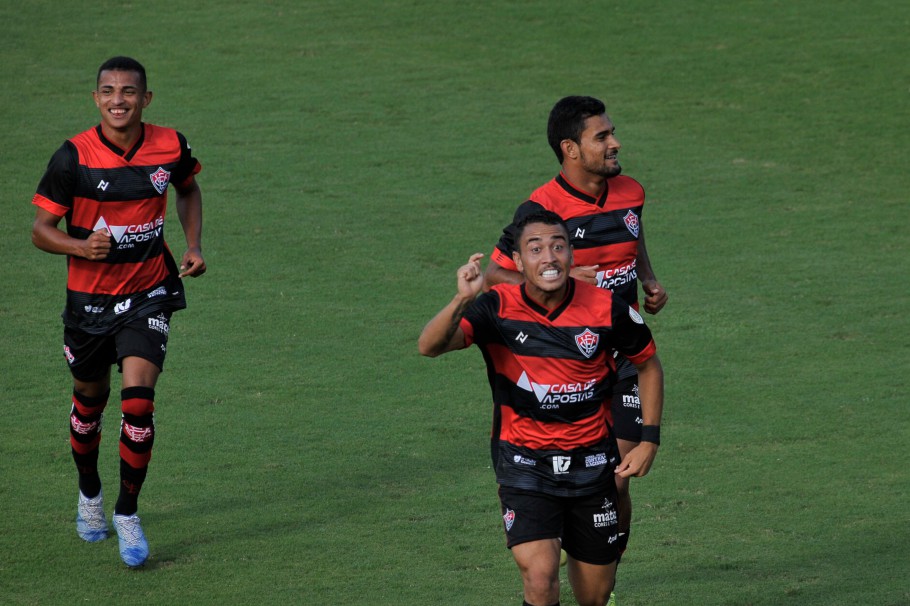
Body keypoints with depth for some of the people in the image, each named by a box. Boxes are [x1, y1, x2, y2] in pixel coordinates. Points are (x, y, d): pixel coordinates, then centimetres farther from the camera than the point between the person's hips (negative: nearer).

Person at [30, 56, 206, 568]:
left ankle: (128, 514, -2)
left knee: (138, 399, -16)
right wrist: (81, 246, -28)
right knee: (90, 400, 17)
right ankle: (90, 494, 44)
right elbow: (42, 229, -9)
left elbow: (188, 189, 17)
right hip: (89, 296, 0)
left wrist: (194, 246, 4)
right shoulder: (74, 157, -14)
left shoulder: (170, 147, -7)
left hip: (149, 295, 0)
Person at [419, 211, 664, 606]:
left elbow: (648, 364, 9)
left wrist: (649, 441, 3)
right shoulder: (498, 308, -13)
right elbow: (429, 346, -27)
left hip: (591, 464, 2)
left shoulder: (606, 309, -9)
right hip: (524, 464, -2)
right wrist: (461, 300, -45)